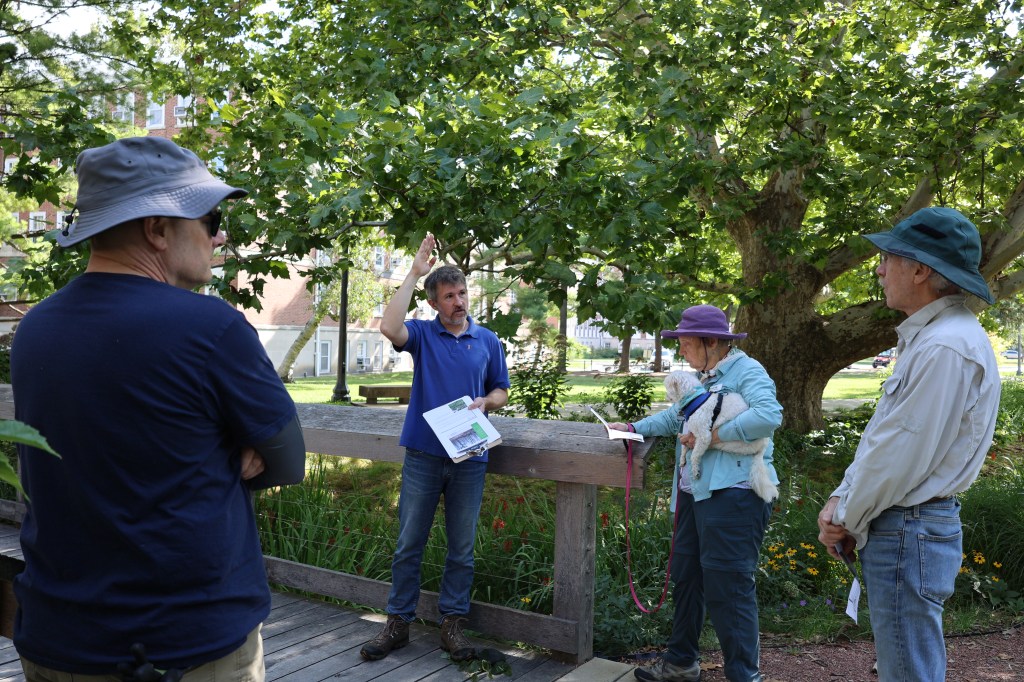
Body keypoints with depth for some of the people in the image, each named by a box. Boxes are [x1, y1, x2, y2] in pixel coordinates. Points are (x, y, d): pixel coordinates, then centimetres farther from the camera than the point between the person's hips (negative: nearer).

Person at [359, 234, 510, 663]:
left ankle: (452, 623, 21)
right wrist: (413, 274, -16)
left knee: (462, 547, 9)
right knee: (409, 544, 6)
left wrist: (484, 403, -9)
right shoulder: (422, 334, 1)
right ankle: (398, 622, 19)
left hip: (469, 457, 2)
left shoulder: (487, 341, 7)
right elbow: (389, 328, -22)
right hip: (423, 454, -1)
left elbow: (501, 391, 15)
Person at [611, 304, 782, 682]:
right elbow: (674, 417, 25)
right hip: (695, 492, 10)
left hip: (732, 495, -10)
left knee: (726, 586, -5)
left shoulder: (747, 370, -11)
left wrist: (714, 435, -22)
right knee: (685, 576, 17)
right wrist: (634, 427, 13)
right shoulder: (701, 378, 17)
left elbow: (769, 414, -27)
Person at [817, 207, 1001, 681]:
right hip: (900, 529, 10)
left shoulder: (947, 347, -21)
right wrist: (840, 500, 6)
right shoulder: (927, 337, 13)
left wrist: (848, 522, -9)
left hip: (908, 533, -10)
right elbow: (880, 436, 15)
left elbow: (902, 453, -22)